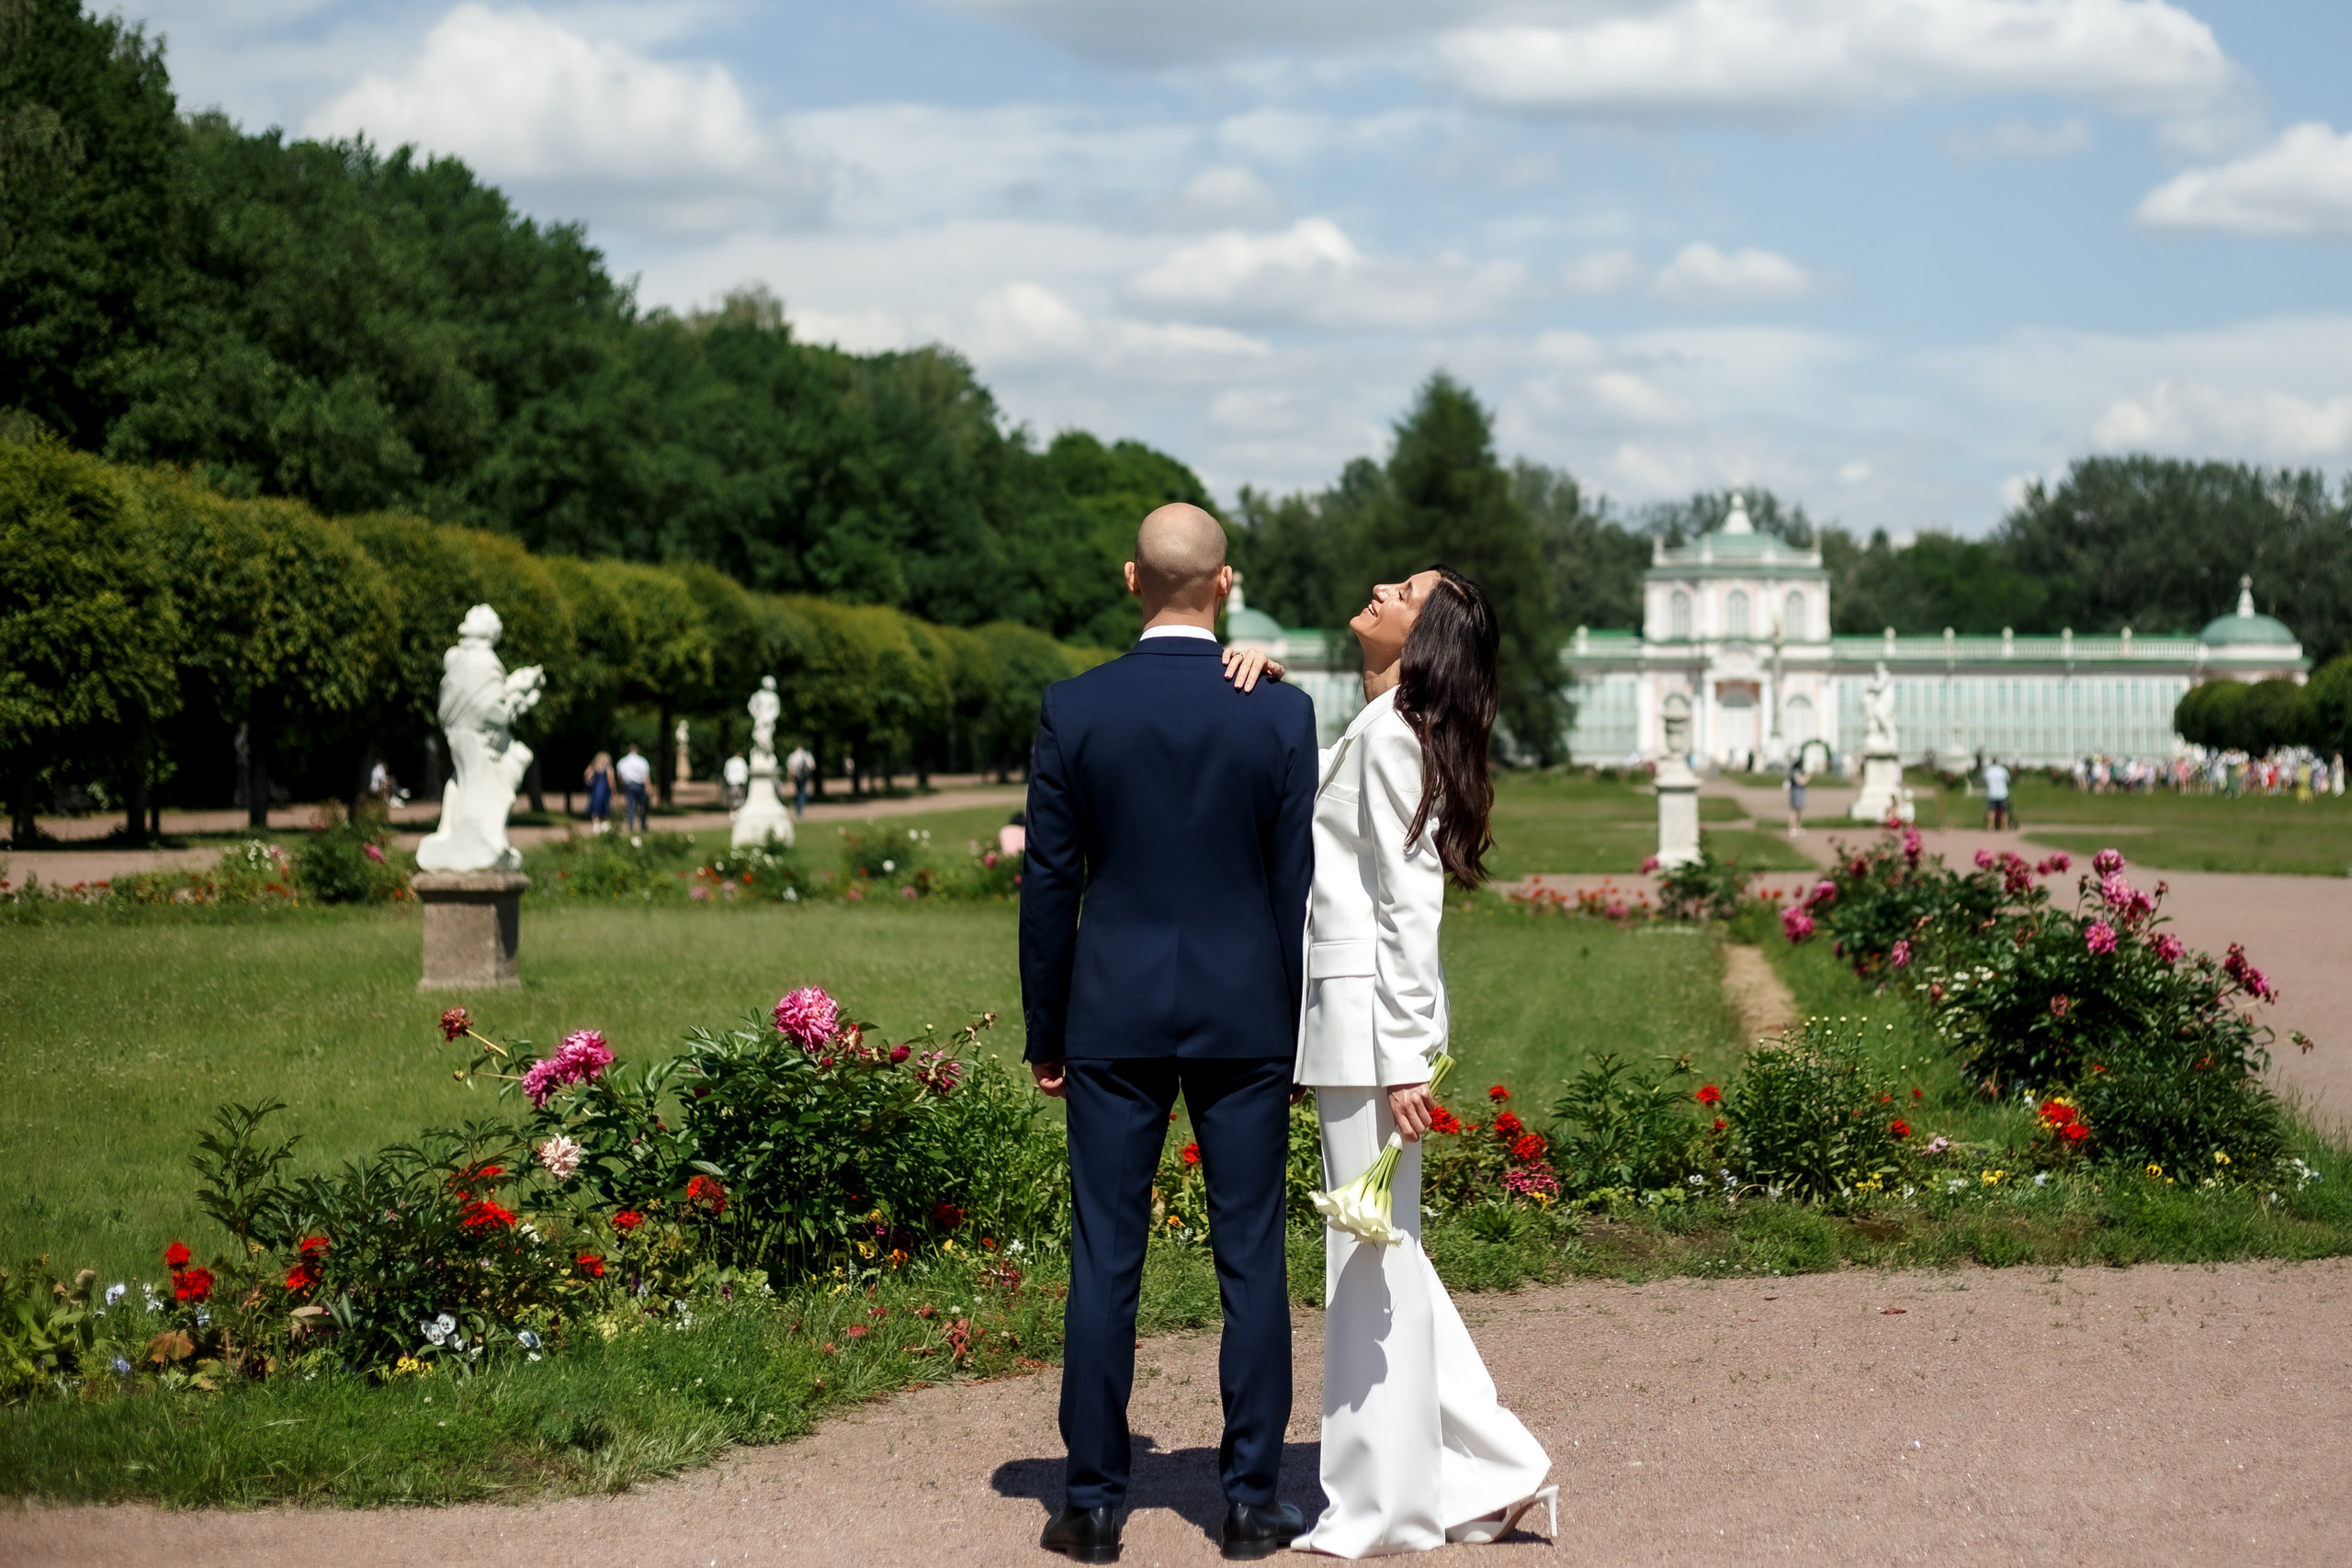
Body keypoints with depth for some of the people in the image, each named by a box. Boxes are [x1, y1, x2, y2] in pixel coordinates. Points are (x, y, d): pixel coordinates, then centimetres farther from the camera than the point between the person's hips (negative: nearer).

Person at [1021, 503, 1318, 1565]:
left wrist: (1045, 1033, 7)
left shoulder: (1073, 710, -5)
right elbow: (1296, 885, -2)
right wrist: (1300, 1028, 8)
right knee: (1251, 1258, 6)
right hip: (1245, 1019, 0)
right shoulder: (1281, 714, -5)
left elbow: (1049, 883, -1)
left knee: (1105, 1260, 5)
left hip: (1115, 1018, 0)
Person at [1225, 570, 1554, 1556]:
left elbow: (1406, 904, -18)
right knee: (1383, 1251, 14)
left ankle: (1384, 1508, 7)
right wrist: (1270, 683, 2)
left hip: (1373, 1015, -10)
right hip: (1357, 1016, 10)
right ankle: (1494, 1472, 19)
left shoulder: (1389, 734, -13)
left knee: (1372, 1253, -2)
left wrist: (1402, 1060, -21)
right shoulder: (1380, 732, 17)